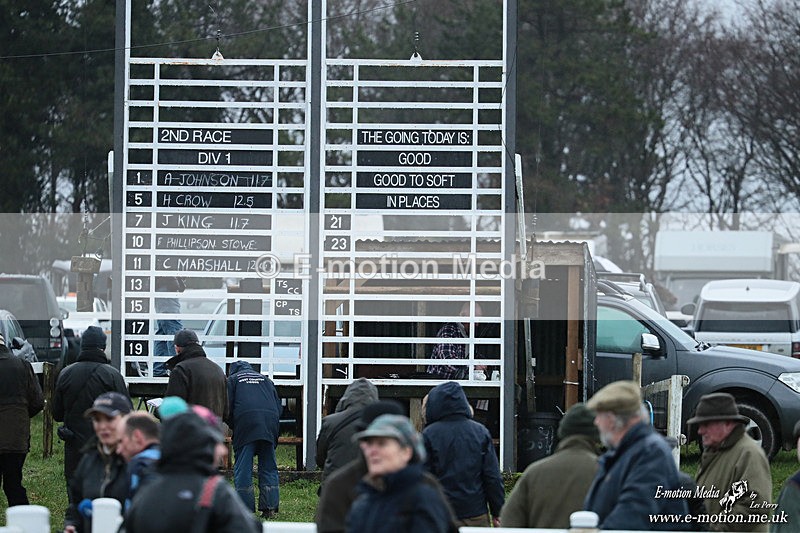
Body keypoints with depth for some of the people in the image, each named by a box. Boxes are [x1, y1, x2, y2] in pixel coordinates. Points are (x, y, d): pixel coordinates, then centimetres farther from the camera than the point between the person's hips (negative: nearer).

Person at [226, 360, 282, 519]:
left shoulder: (232, 379, 19)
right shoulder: (265, 379, 29)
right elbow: (278, 406, 21)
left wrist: (233, 427, 19)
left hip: (245, 421, -3)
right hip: (270, 422, 3)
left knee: (243, 469, 0)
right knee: (268, 467, 9)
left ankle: (245, 510, -5)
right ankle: (270, 508, 4)